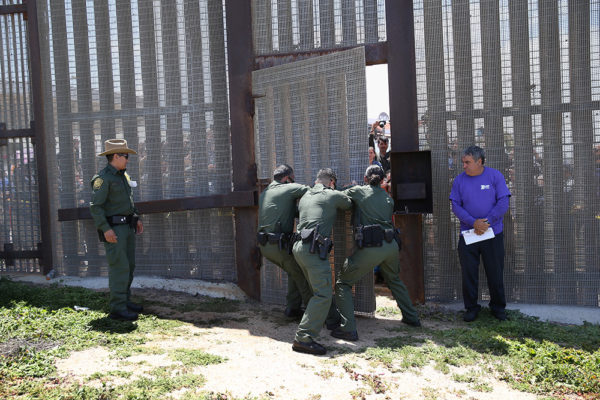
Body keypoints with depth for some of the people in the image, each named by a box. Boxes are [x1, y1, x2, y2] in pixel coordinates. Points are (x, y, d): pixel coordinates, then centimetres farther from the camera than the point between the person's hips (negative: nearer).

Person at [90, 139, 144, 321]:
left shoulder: (124, 176, 17)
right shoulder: (103, 178, -12)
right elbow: (95, 206, -17)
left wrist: (136, 218, 18)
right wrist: (105, 229, -23)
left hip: (127, 226, 9)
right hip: (113, 229, -9)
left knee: (129, 265, 13)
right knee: (119, 267, -11)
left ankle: (125, 301, 23)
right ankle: (117, 308, -8)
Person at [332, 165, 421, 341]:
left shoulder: (357, 191, 5)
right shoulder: (388, 198, 19)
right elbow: (389, 220, 19)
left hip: (370, 247, -5)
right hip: (391, 245, 6)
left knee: (343, 283, 5)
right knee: (394, 280, 32)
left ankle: (348, 329, -5)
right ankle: (411, 317, 39)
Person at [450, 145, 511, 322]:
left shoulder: (495, 176, -3)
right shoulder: (459, 180, 1)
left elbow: (503, 203, -6)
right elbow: (456, 206, -2)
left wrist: (486, 221, -15)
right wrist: (473, 222, -16)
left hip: (493, 234, -1)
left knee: (495, 273, 7)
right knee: (468, 273, 4)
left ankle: (498, 308, 25)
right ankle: (471, 308, 20)